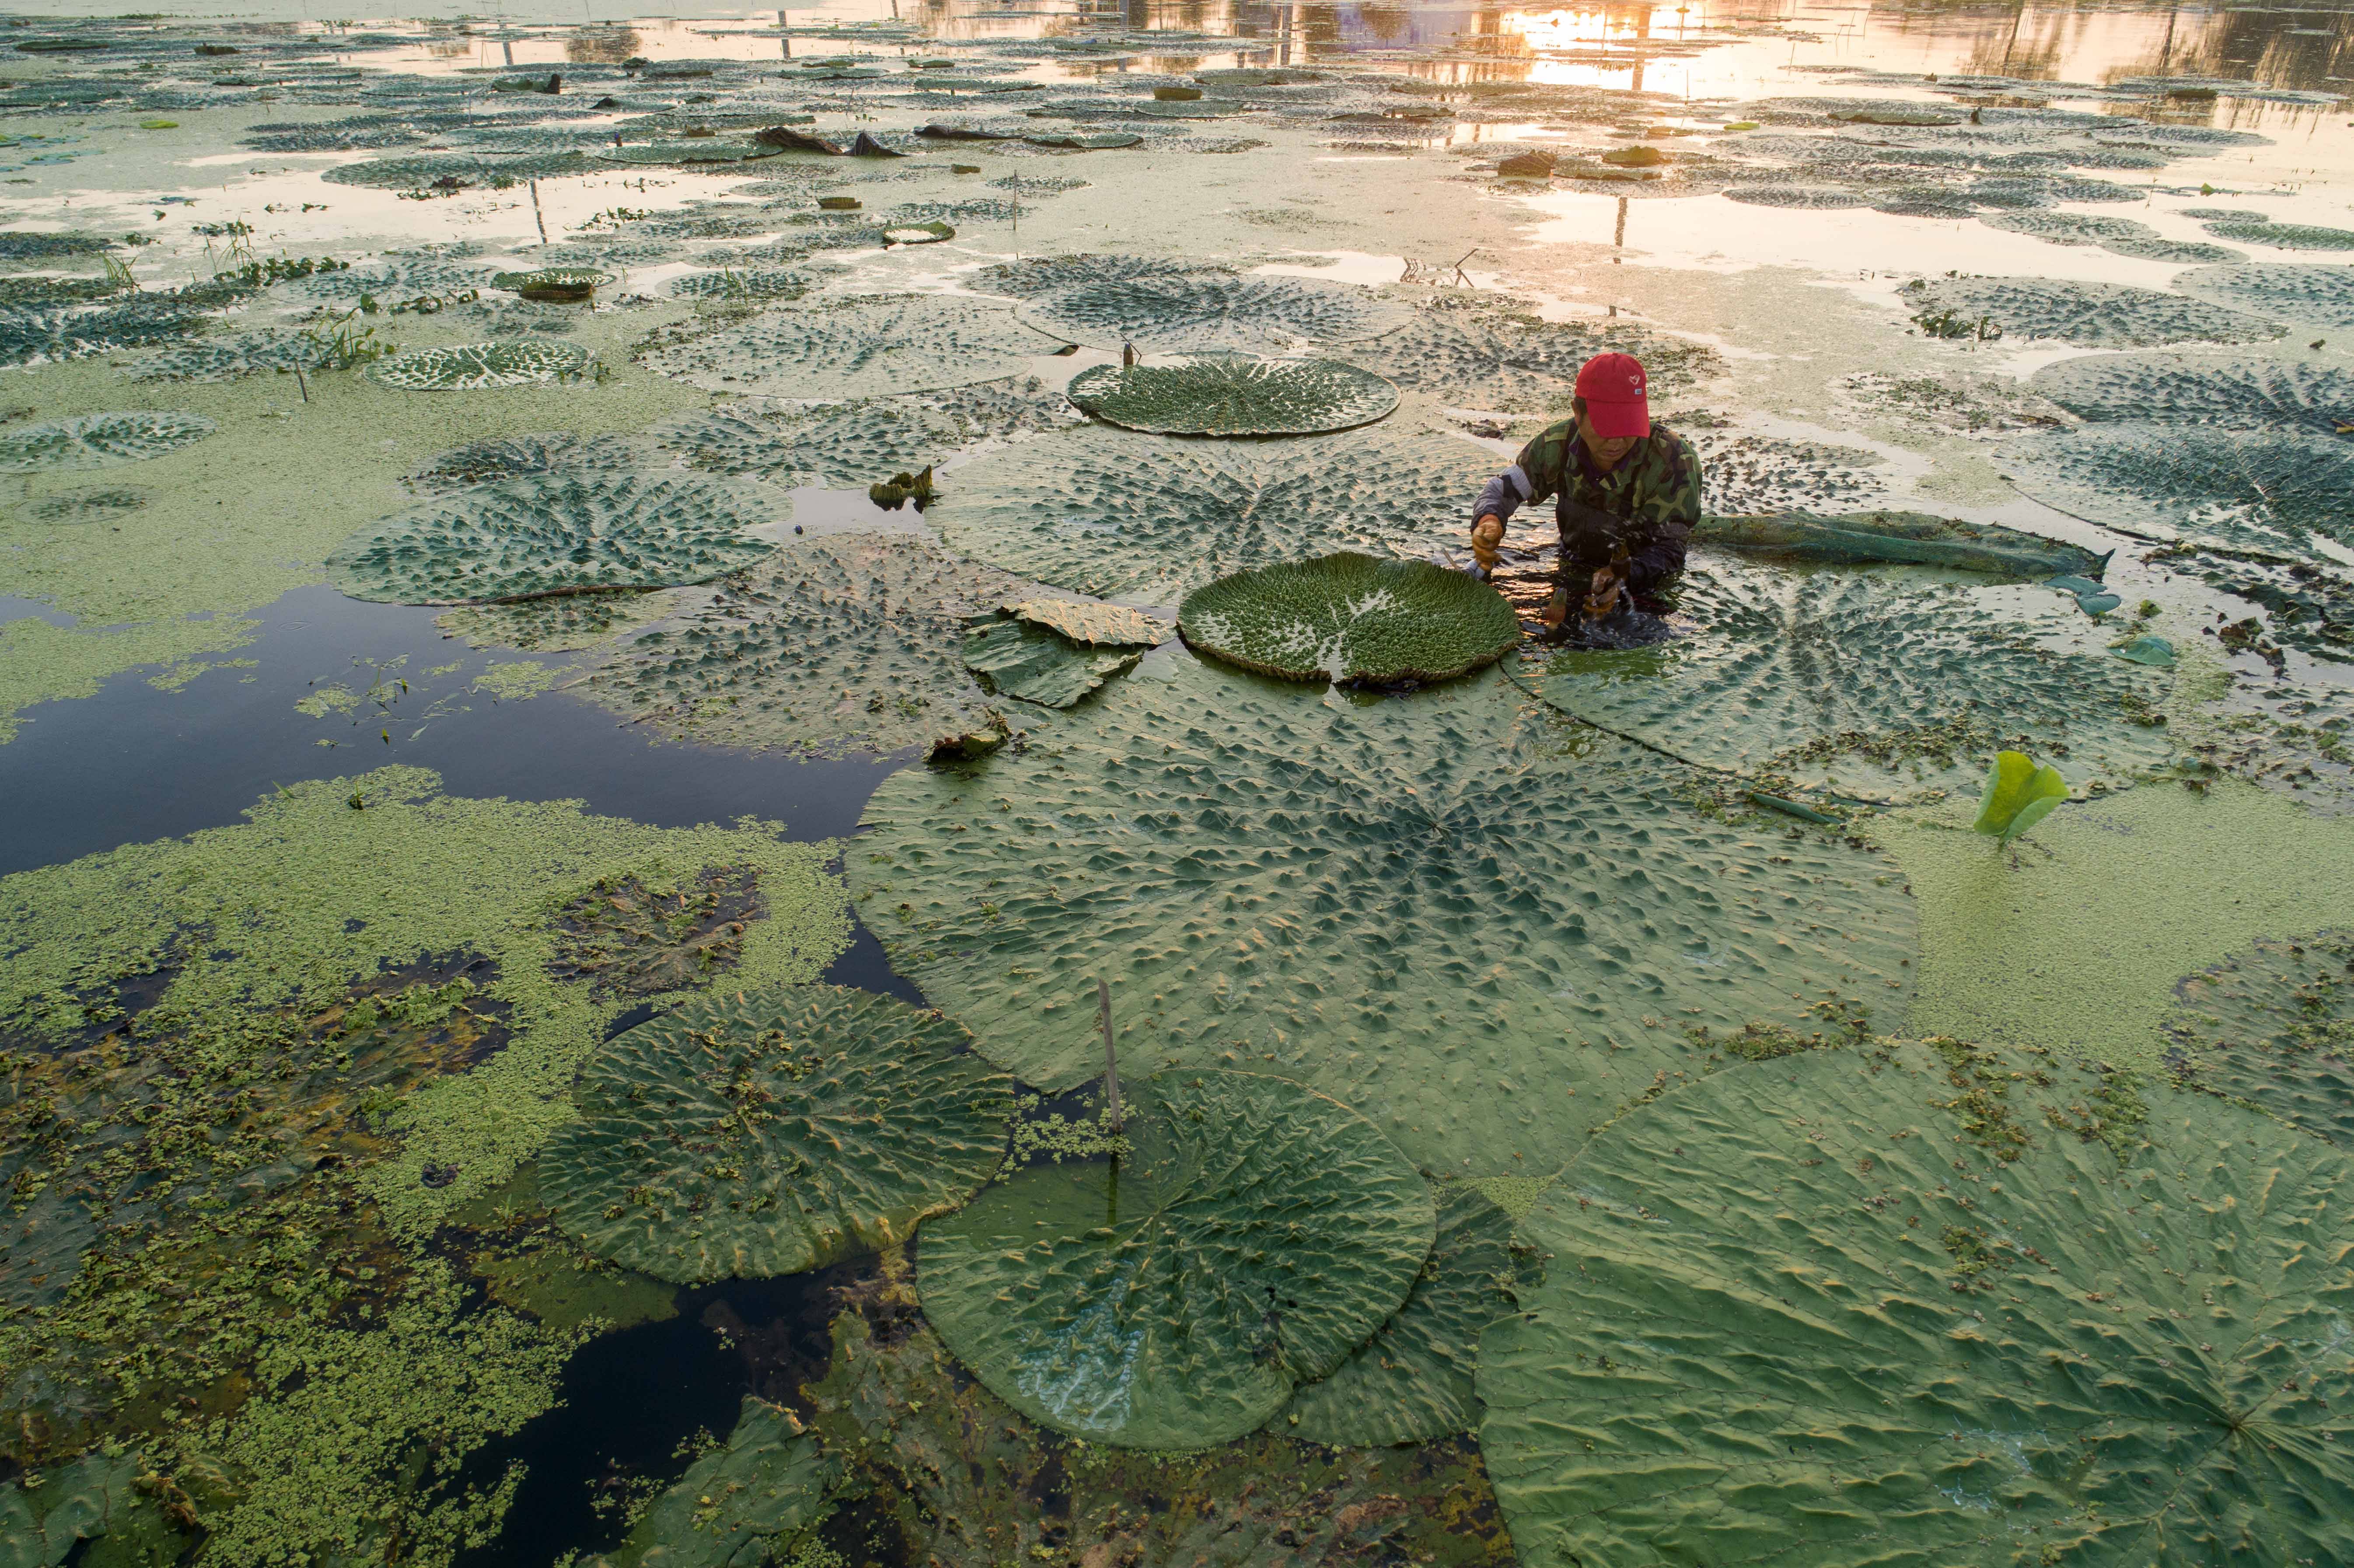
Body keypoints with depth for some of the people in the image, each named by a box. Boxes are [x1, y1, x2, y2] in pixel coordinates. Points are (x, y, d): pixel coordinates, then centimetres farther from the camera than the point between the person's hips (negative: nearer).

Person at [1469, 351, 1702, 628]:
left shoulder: (1673, 461, -23)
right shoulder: (1558, 445, -12)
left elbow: (1669, 550, -23)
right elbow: (1504, 488, 0)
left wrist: (1624, 578, -44)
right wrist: (1488, 520, -26)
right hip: (1574, 569, 4)